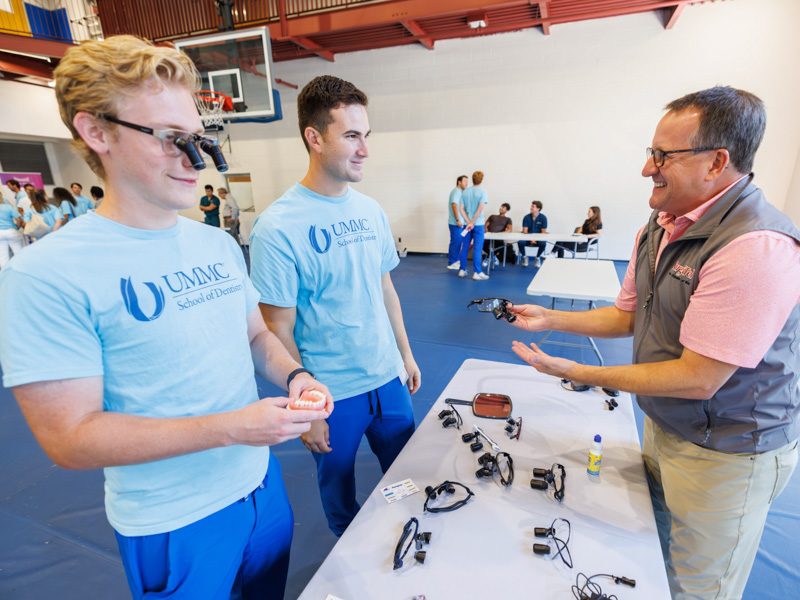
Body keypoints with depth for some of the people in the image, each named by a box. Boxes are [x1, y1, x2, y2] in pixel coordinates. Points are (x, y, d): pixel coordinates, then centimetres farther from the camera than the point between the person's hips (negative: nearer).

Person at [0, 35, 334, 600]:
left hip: (262, 483, 6)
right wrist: (230, 428, -27)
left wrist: (294, 375, -12)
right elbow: (70, 438, -20)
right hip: (174, 522, -5)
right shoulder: (47, 276, -20)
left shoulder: (220, 244, -1)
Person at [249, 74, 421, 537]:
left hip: (389, 378, 6)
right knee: (338, 488, 20)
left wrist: (406, 354, 12)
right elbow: (278, 331, -15)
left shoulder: (370, 211, 1)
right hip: (332, 394, -5)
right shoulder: (277, 228, -18)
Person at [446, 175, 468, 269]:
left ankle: (455, 261, 24)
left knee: (458, 242, 15)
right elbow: (454, 205, -22)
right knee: (455, 243, -6)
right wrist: (458, 220, -24)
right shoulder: (456, 191, -12)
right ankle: (451, 263, 0)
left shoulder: (460, 192, 19)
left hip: (459, 223, 10)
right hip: (456, 223, -10)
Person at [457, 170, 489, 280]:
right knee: (477, 248, -3)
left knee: (465, 247, 11)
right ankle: (477, 273, -2)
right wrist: (472, 222, -13)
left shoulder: (465, 192, 6)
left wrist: (468, 222, -6)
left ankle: (462, 270, 17)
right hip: (478, 224, -4)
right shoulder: (483, 192, -7)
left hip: (467, 224, 4)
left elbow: (461, 209, 0)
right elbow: (480, 208, -17)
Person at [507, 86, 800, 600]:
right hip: (664, 428, 8)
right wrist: (549, 319, -1)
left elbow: (697, 380, -28)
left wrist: (576, 373, -23)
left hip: (725, 456, -8)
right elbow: (628, 315, 9)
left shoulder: (756, 246, -29)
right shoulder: (662, 226, 1)